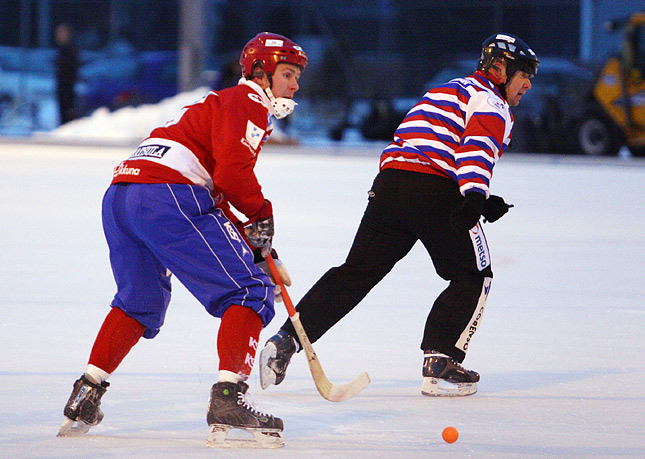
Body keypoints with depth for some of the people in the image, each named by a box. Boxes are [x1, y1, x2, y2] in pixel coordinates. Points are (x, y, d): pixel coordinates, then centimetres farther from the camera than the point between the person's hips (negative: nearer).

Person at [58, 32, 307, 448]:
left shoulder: (219, 103, 35)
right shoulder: (247, 102, 4)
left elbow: (218, 192, 34)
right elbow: (232, 172, -12)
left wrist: (256, 247, 25)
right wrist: (263, 215, 3)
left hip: (119, 194, 9)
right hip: (167, 198, -9)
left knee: (140, 302, 27)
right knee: (249, 292, -5)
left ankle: (86, 397, 21)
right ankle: (229, 398, -18)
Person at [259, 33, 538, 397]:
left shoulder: (447, 92, 33)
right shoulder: (492, 102, 4)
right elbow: (476, 148, -17)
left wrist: (480, 201, 26)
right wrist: (474, 198, -30)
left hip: (389, 187, 7)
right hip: (436, 193, -7)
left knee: (356, 273, 8)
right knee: (473, 276, 8)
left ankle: (286, 341, -2)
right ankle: (440, 364, -2)